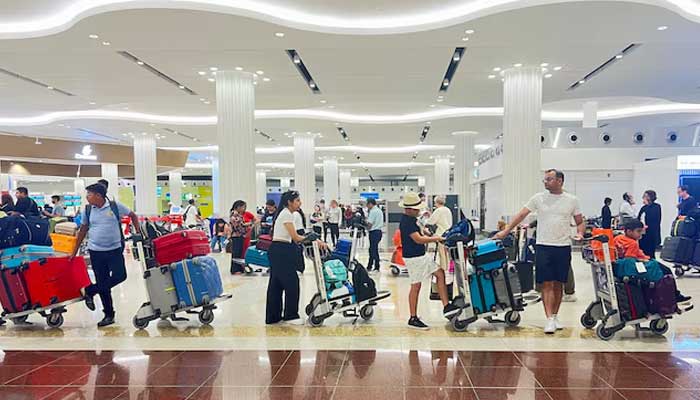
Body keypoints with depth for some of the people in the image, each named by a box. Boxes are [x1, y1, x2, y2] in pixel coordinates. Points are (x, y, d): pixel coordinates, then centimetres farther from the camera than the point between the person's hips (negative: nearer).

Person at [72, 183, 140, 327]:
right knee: (102, 283, 4)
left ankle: (90, 291, 9)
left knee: (119, 276, -13)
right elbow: (83, 231, 10)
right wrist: (74, 252, 11)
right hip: (96, 251, 2)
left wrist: (138, 232, -2)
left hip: (115, 249, -1)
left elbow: (133, 216, 6)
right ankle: (109, 315, 16)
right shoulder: (88, 210, 2)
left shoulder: (115, 206, -6)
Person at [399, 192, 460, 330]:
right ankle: (413, 319, 7)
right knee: (416, 286, -3)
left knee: (440, 274, 7)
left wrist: (431, 238, 8)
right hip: (413, 257, -10)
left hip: (422, 255, 10)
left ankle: (446, 306, 8)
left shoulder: (412, 219, 10)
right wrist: (436, 239, -16)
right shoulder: (406, 222, -21)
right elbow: (418, 239, -25)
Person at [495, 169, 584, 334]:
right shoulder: (538, 198, 3)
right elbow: (521, 215, 3)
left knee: (558, 284, 9)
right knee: (547, 284, -4)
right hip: (543, 246, -1)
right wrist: (505, 231, -2)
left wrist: (580, 233, -11)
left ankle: (555, 316, 22)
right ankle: (549, 320, -3)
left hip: (563, 247, 1)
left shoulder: (571, 200, 4)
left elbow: (580, 222, 10)